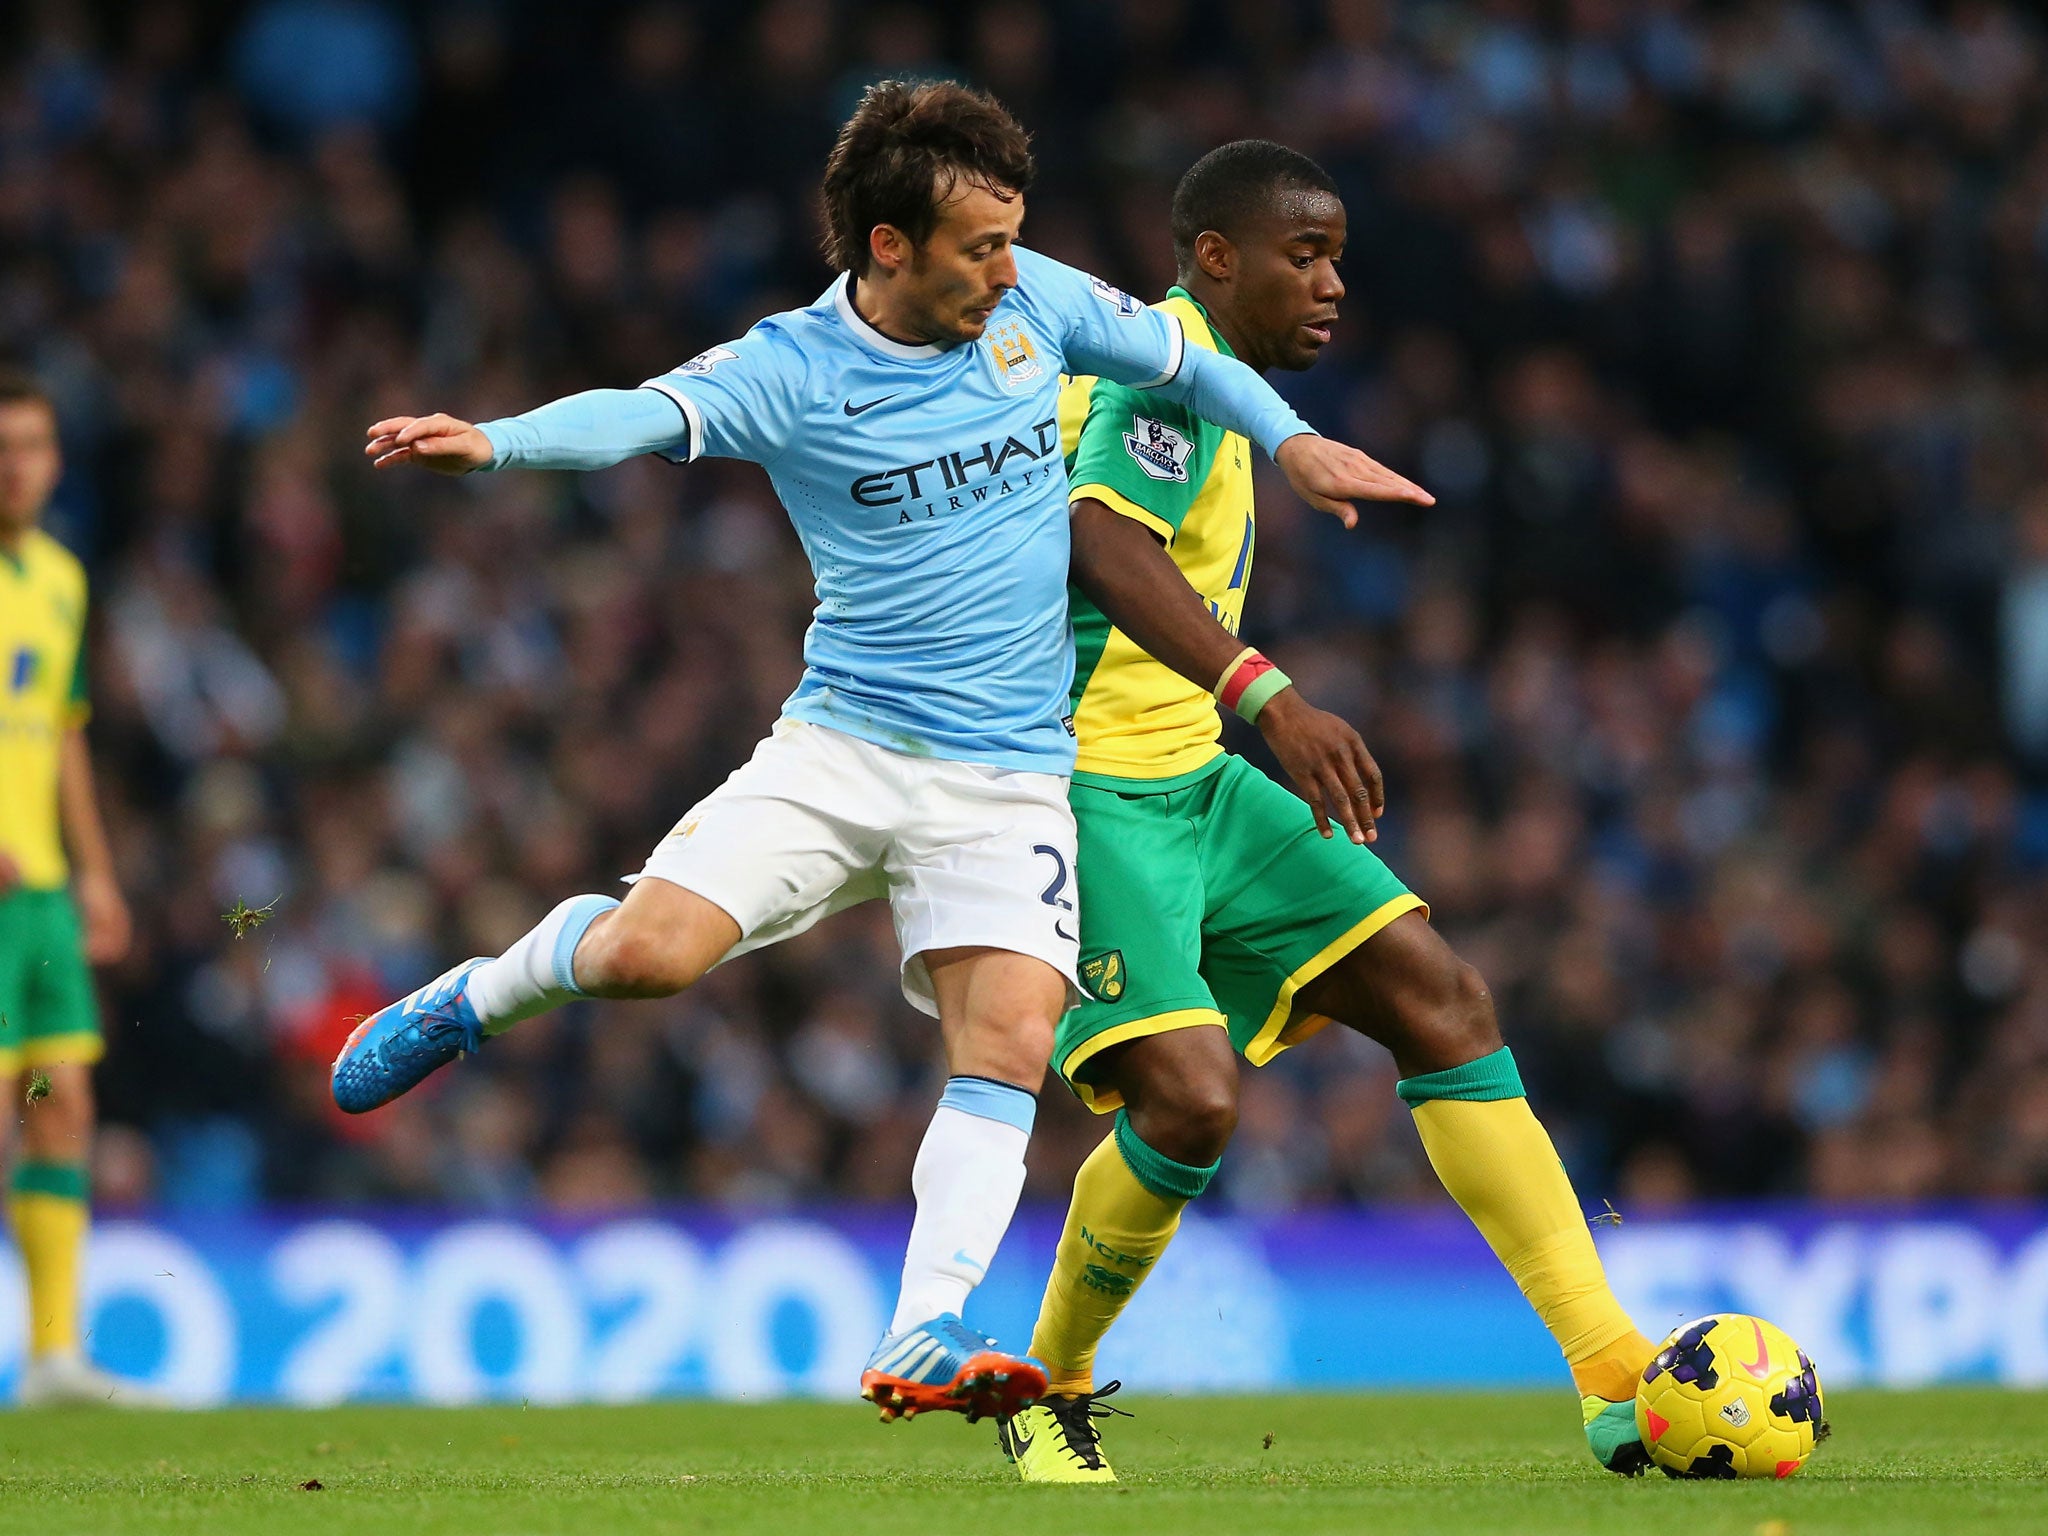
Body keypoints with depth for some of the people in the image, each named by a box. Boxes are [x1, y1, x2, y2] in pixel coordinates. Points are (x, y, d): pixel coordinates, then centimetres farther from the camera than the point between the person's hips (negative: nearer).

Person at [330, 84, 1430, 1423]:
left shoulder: (1033, 302, 2)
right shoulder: (788, 372, -10)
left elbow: (1175, 354, 20)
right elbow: (638, 416, -26)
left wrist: (1289, 439, 5)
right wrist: (493, 444, -45)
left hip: (1010, 779, 2)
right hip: (840, 746, -2)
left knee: (1008, 1044, -17)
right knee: (649, 951, -18)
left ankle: (924, 1340, -17)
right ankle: (477, 999, 15)